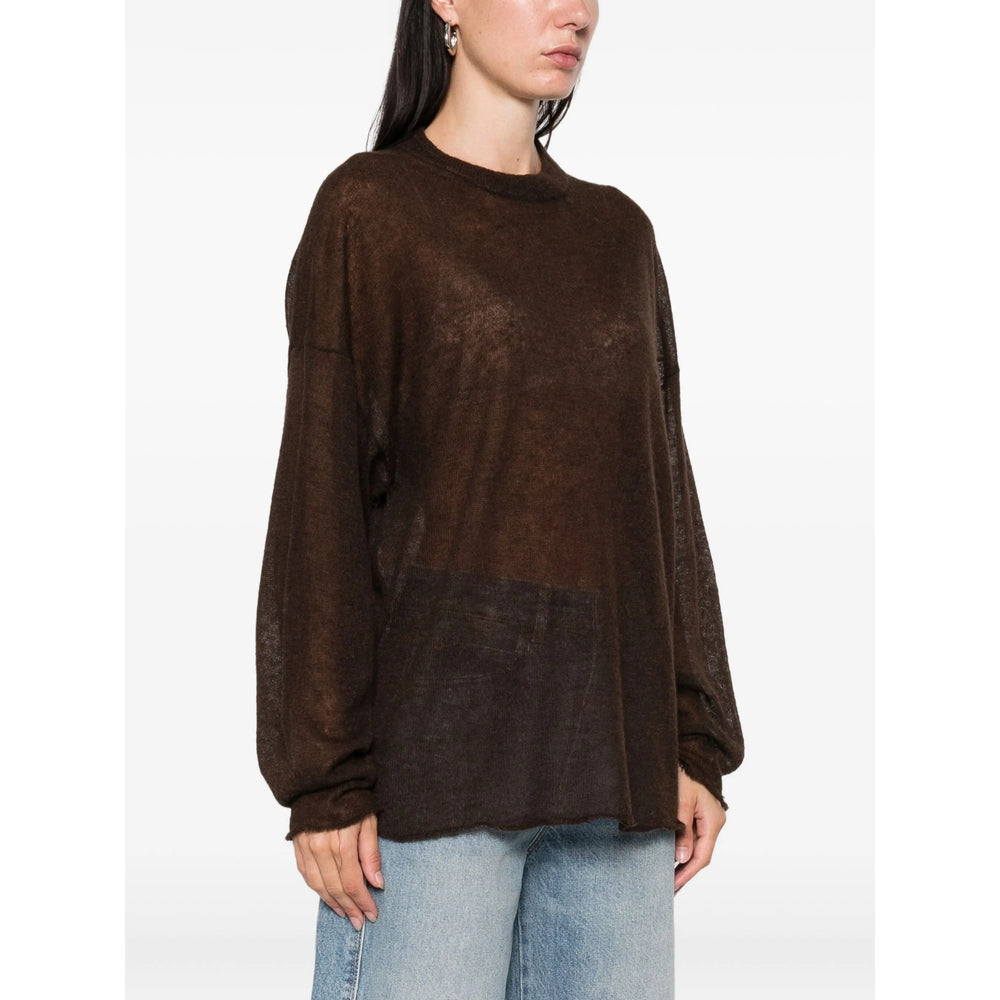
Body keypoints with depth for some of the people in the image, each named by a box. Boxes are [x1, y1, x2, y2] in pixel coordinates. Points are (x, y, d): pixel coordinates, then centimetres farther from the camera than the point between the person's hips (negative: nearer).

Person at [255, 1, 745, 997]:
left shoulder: (617, 233, 15)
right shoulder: (366, 211, 0)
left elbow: (658, 490, 14)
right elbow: (320, 499, -5)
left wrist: (696, 743, 8)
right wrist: (326, 780, -10)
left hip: (612, 749, 5)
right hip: (433, 736, -5)